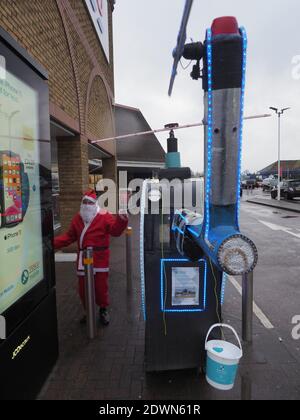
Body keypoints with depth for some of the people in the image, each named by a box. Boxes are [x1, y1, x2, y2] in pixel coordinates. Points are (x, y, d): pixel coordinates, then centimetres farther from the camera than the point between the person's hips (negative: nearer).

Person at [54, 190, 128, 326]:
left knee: (101, 286, 6)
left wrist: (121, 219, -42)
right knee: (83, 287, 12)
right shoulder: (77, 218, 9)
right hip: (83, 258, 5)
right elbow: (69, 237, 12)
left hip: (100, 259, -4)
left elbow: (115, 230, -22)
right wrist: (53, 243, 1)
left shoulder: (104, 216, -8)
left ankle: (103, 310, 31)